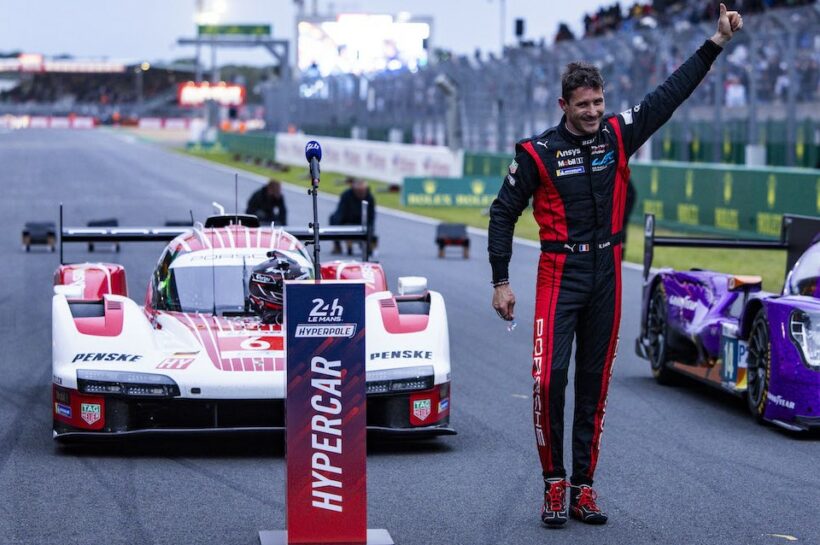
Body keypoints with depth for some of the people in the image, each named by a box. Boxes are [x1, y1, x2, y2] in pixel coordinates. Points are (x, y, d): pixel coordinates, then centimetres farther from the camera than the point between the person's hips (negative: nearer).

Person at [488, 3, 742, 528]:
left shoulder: (619, 135, 5)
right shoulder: (538, 153, -4)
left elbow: (670, 94, 8)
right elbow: (503, 213, 2)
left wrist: (716, 42, 7)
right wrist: (501, 282, -1)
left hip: (607, 275, 4)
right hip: (560, 274, -4)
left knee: (595, 383, 7)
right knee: (549, 378, -13)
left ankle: (583, 488, 13)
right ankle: (554, 482, 1)